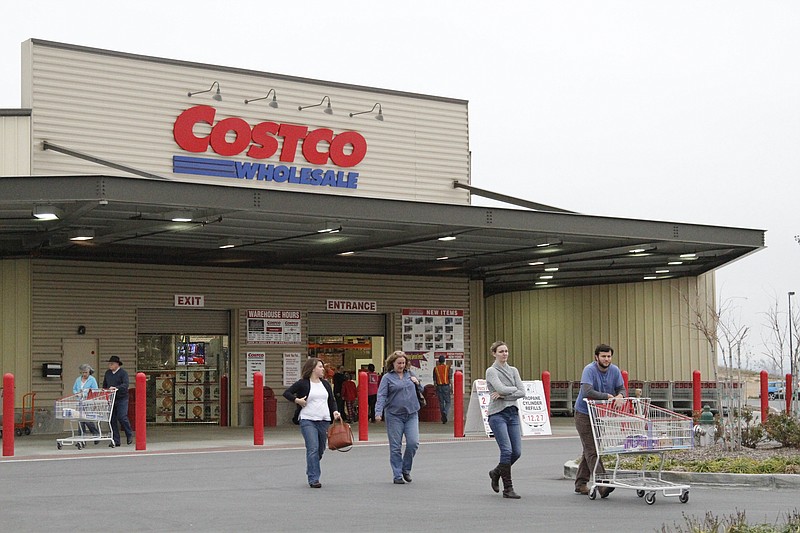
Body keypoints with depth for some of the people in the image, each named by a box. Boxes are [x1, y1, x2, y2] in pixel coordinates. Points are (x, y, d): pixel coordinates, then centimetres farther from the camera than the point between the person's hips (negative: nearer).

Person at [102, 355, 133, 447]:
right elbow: (104, 385, 23)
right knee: (112, 420, 2)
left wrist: (116, 388, -34)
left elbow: (126, 384, -20)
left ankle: (129, 435, 10)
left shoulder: (123, 373, -6)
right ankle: (115, 441, 7)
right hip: (111, 399, 6)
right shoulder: (107, 373, 13)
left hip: (121, 399, -6)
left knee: (122, 417, -13)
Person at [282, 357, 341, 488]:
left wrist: (334, 411, 1)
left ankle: (311, 473, 29)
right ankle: (313, 479, -12)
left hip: (324, 420, 6)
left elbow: (331, 400, 19)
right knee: (313, 449, -15)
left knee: (321, 450, 9)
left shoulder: (325, 384, 15)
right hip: (307, 420, -6)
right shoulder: (303, 383, -1)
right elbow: (286, 393, 3)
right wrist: (297, 400, -12)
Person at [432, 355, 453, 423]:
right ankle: (445, 413, -21)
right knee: (447, 402, 7)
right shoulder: (448, 367, -1)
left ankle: (443, 419, 7)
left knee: (441, 402, 7)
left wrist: (435, 389, 10)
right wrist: (452, 388, -1)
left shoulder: (435, 368, 3)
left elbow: (434, 380, 4)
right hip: (446, 386, -1)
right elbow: (450, 379, -5)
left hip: (439, 386, 1)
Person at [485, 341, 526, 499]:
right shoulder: (491, 371, -4)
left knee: (517, 452, 1)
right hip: (497, 414, -6)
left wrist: (504, 395, -10)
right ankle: (508, 489, -5)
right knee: (507, 450, -14)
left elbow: (522, 392, 1)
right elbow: (501, 388, -20)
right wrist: (514, 389, -2)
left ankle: (496, 473, 28)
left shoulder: (513, 370, 13)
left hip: (513, 413, 6)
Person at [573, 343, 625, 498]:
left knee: (589, 450, 13)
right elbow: (587, 391, -31)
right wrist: (607, 396, -30)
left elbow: (621, 388, 3)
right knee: (592, 450, -11)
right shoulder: (589, 370, -19)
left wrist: (620, 395, -21)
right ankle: (601, 484, -20)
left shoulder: (614, 370, 1)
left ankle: (580, 483, 22)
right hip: (584, 414, -7)